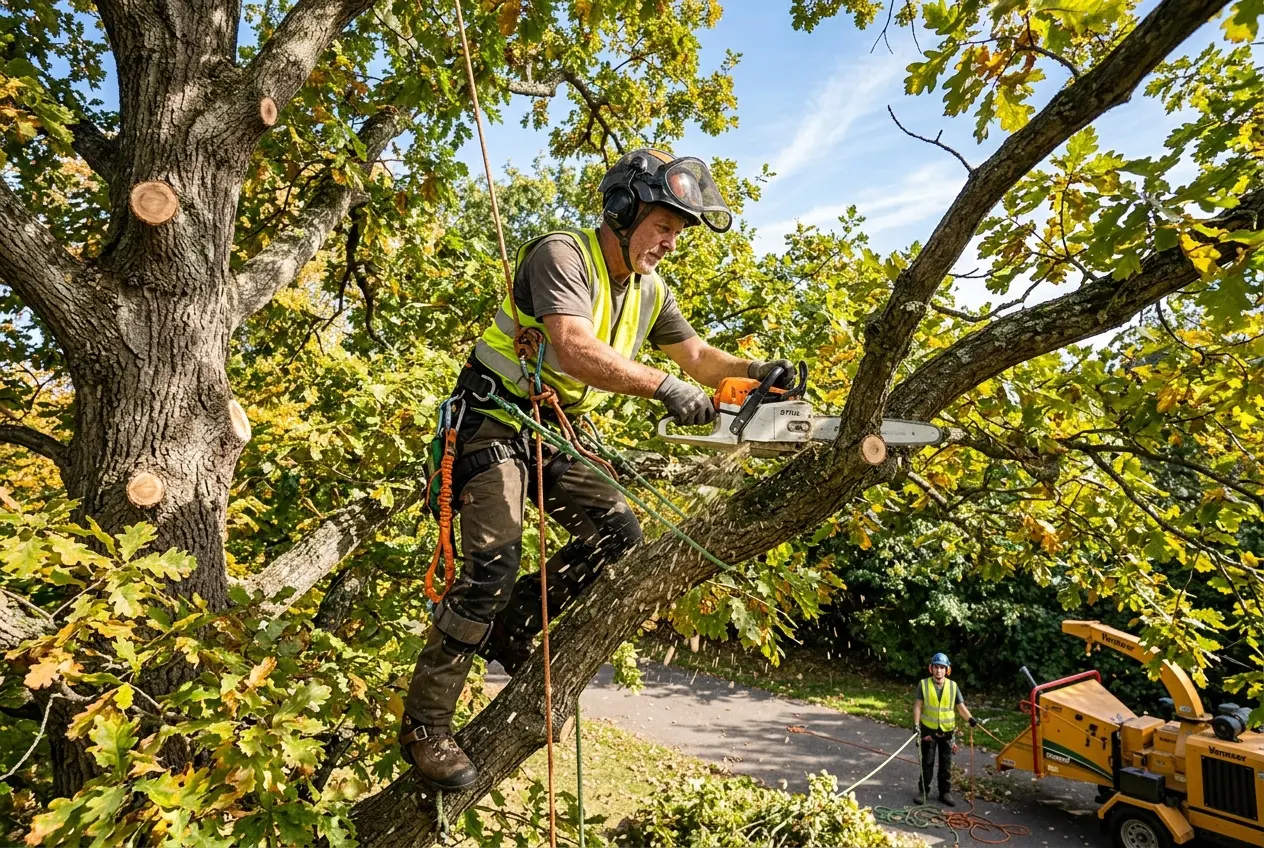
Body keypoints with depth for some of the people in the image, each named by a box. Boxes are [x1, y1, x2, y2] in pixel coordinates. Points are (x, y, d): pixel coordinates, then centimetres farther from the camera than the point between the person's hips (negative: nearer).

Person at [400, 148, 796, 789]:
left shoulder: (648, 291, 7)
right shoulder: (562, 255, -19)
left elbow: (697, 356, 12)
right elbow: (576, 351, -35)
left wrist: (753, 371, -5)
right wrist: (664, 387, -38)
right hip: (495, 419, -8)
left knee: (618, 532, -3)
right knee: (492, 567, -15)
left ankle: (511, 625, 13)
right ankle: (425, 724, 0)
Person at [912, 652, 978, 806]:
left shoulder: (953, 686, -2)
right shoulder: (924, 684, -8)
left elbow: (960, 707, -1)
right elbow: (918, 706, -7)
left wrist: (970, 718, -20)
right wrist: (916, 724, -16)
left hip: (947, 731, 2)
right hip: (928, 730, -2)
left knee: (946, 765, 11)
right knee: (927, 763, 8)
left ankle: (945, 793, 23)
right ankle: (923, 791, 20)